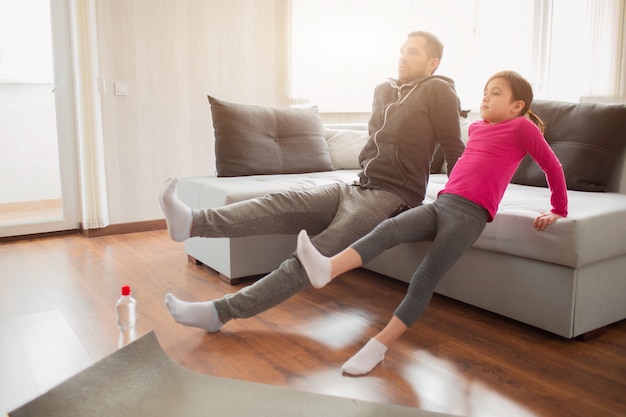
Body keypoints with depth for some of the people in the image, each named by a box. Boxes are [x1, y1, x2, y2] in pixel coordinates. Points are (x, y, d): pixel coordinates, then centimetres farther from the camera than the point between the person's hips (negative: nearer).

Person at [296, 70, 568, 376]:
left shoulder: (522, 127, 5)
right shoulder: (476, 128, 24)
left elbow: (552, 166, 9)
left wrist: (559, 210, 15)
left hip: (469, 214, -6)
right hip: (440, 203, 6)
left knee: (424, 280, -17)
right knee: (387, 229, -22)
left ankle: (377, 348, -15)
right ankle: (327, 269, -41)